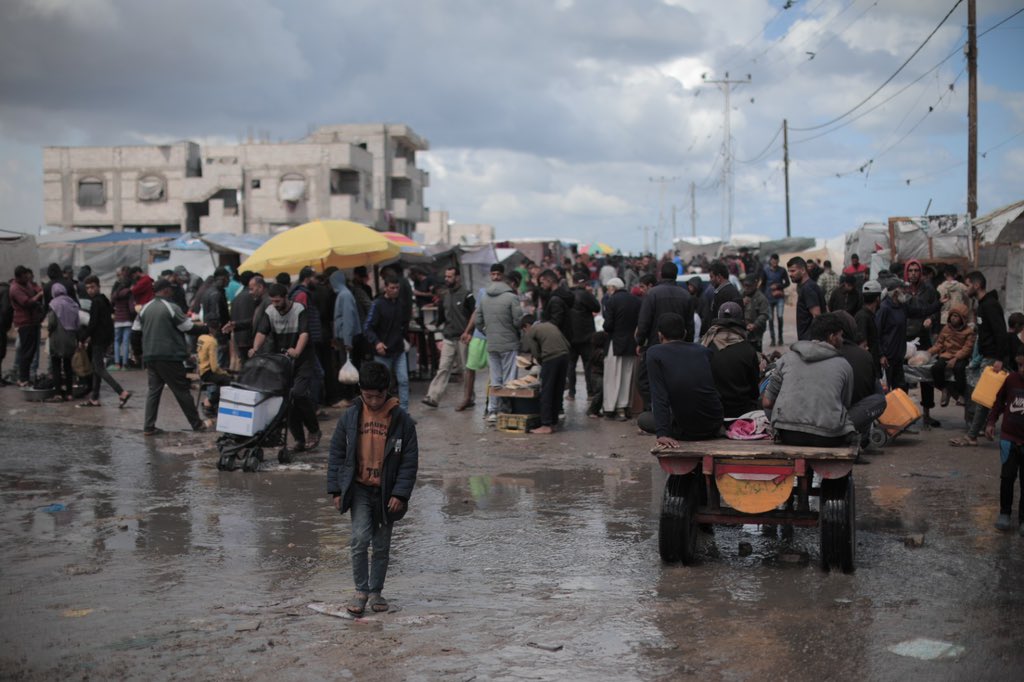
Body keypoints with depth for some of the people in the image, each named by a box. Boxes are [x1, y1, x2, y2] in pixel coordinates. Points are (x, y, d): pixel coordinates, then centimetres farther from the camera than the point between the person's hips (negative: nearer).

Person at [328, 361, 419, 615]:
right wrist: (336, 489, 0)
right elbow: (336, 454, 4)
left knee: (382, 546, 9)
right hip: (359, 489, 0)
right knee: (360, 539, -14)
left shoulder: (401, 420, -5)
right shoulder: (350, 417, -2)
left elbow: (410, 461, -3)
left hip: (386, 492, 0)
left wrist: (400, 494, -9)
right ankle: (361, 590, 1)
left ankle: (376, 591, 25)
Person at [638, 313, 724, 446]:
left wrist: (662, 434, -19)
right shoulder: (703, 351, 6)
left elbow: (659, 396, -14)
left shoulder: (654, 353, -5)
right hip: (715, 425, 5)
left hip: (686, 430, -4)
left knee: (642, 419, 21)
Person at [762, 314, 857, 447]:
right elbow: (846, 405, 18)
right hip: (827, 439, -1)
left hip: (788, 436, 1)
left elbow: (767, 402, 11)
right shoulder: (844, 365, 8)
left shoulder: (787, 358, 10)